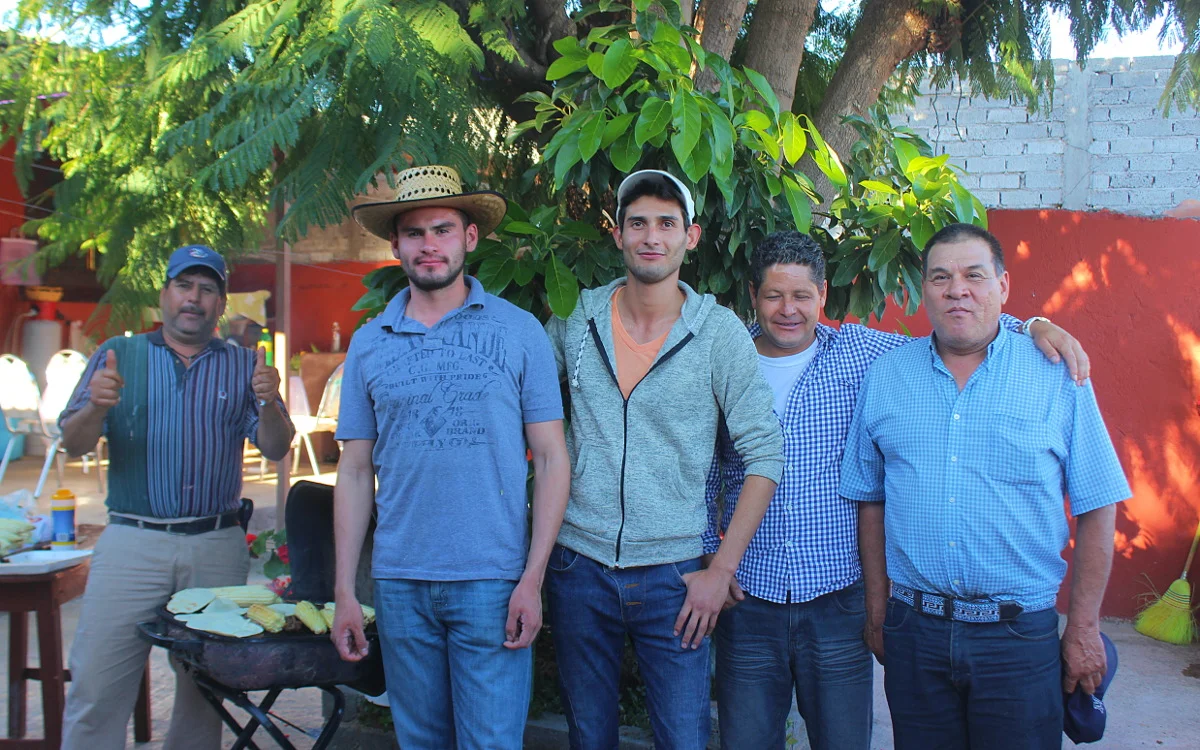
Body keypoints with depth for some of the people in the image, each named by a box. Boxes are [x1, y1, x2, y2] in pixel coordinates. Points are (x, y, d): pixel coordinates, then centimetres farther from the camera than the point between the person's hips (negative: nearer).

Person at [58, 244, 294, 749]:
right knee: (96, 692, -6)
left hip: (217, 549, 1)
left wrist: (268, 404, -16)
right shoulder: (118, 355, 10)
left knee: (204, 694, 6)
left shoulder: (243, 365, 12)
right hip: (131, 543, -1)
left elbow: (276, 450, 5)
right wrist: (96, 408, -18)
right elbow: (73, 444, 4)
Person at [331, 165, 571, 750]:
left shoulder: (518, 332, 0)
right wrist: (344, 591, 4)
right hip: (399, 584, 3)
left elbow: (552, 460, -1)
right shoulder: (368, 344, 7)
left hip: (492, 582, -3)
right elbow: (355, 471, 9)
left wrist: (532, 579, -9)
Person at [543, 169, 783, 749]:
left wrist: (721, 570, -8)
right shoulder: (575, 318, 1)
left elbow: (764, 452, -5)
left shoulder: (719, 332, -5)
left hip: (671, 572, -2)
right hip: (578, 565, 2)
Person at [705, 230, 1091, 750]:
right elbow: (702, 477, 8)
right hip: (749, 597, 0)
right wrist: (710, 556, 0)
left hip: (838, 598, 0)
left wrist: (1033, 327, -12)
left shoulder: (859, 351, 1)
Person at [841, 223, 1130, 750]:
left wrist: (1083, 628, -2)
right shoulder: (885, 376, 6)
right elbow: (870, 500, 10)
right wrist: (877, 608, 7)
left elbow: (1096, 507, 0)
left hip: (1020, 634, -2)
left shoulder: (1057, 376, -1)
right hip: (914, 631, 2)